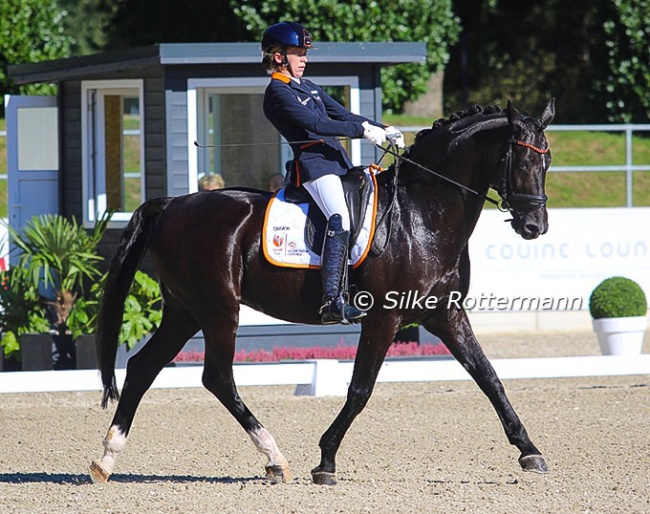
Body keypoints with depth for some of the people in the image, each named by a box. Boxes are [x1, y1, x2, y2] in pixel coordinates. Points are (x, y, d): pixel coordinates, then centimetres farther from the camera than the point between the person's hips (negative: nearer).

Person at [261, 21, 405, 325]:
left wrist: (384, 130, 11)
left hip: (339, 161, 10)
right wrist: (364, 131, -18)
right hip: (313, 162, -10)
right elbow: (316, 124, -16)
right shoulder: (278, 92, -6)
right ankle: (333, 302, -35)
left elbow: (342, 115, 23)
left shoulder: (308, 87, 23)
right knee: (340, 219, -27)